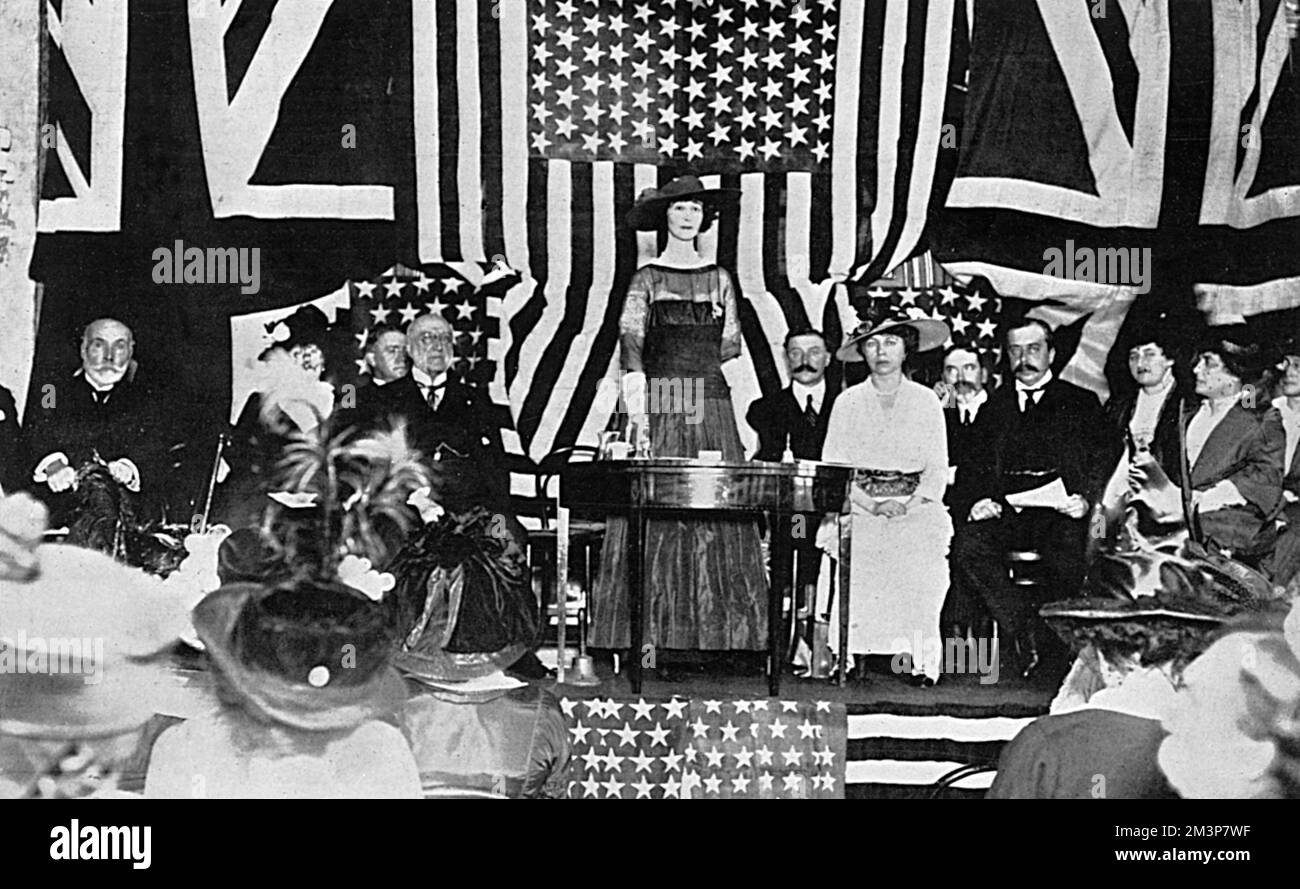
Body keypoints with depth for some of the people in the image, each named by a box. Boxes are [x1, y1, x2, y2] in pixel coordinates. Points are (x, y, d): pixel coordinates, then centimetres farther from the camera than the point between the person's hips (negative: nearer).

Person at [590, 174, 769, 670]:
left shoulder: (719, 279, 14)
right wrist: (635, 377, -31)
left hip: (711, 405, 3)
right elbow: (630, 333, -13)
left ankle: (715, 635, 2)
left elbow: (731, 345, 14)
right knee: (658, 513, -6)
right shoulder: (646, 279, 4)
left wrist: (691, 362, 2)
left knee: (717, 513, -1)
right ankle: (656, 634, -3)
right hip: (659, 406, -3)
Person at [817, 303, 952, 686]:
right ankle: (852, 653, -20)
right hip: (860, 504, 0)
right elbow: (833, 468, 4)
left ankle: (921, 655, -19)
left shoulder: (926, 401, 10)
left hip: (915, 505, 0)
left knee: (918, 552, -28)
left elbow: (937, 470, 6)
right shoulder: (848, 402, 10)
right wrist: (871, 505, -11)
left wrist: (908, 506, -12)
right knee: (860, 552, -28)